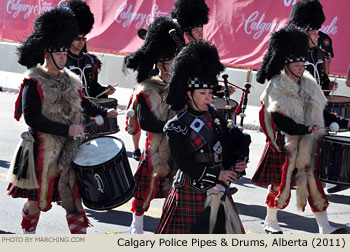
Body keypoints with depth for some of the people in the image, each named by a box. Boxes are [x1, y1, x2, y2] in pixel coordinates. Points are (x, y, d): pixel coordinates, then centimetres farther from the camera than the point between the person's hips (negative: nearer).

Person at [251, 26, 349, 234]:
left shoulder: (309, 84, 8)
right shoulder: (277, 88, -11)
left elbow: (320, 113, 13)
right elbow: (280, 121, -19)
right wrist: (305, 129, -28)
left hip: (309, 145, 5)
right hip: (286, 145, -5)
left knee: (315, 181, 3)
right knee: (280, 181, 4)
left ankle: (324, 227, 4)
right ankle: (270, 221, 24)